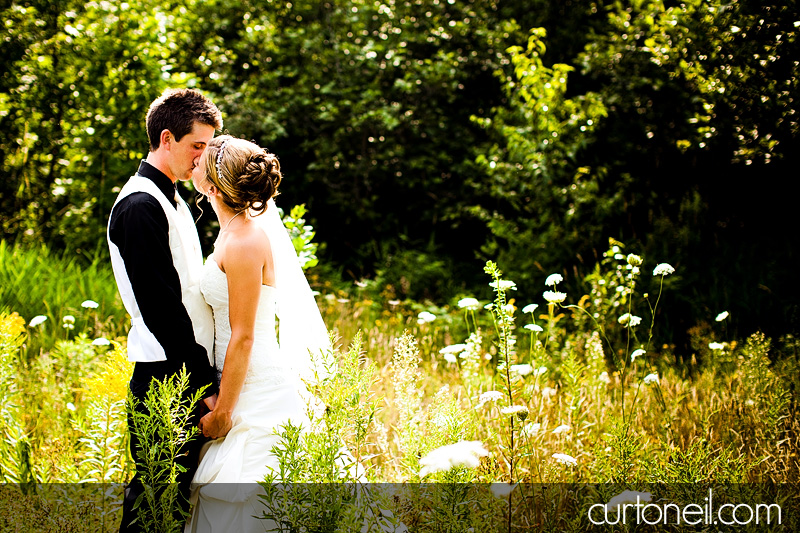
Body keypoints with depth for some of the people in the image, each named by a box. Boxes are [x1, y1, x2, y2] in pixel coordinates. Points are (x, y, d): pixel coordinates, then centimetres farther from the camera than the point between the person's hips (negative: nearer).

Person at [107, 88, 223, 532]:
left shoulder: (173, 200, 18)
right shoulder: (140, 206, -14)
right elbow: (161, 307, -18)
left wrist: (206, 375, 16)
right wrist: (203, 384, -16)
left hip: (192, 371, 9)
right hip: (166, 378, -9)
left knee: (179, 493, 12)